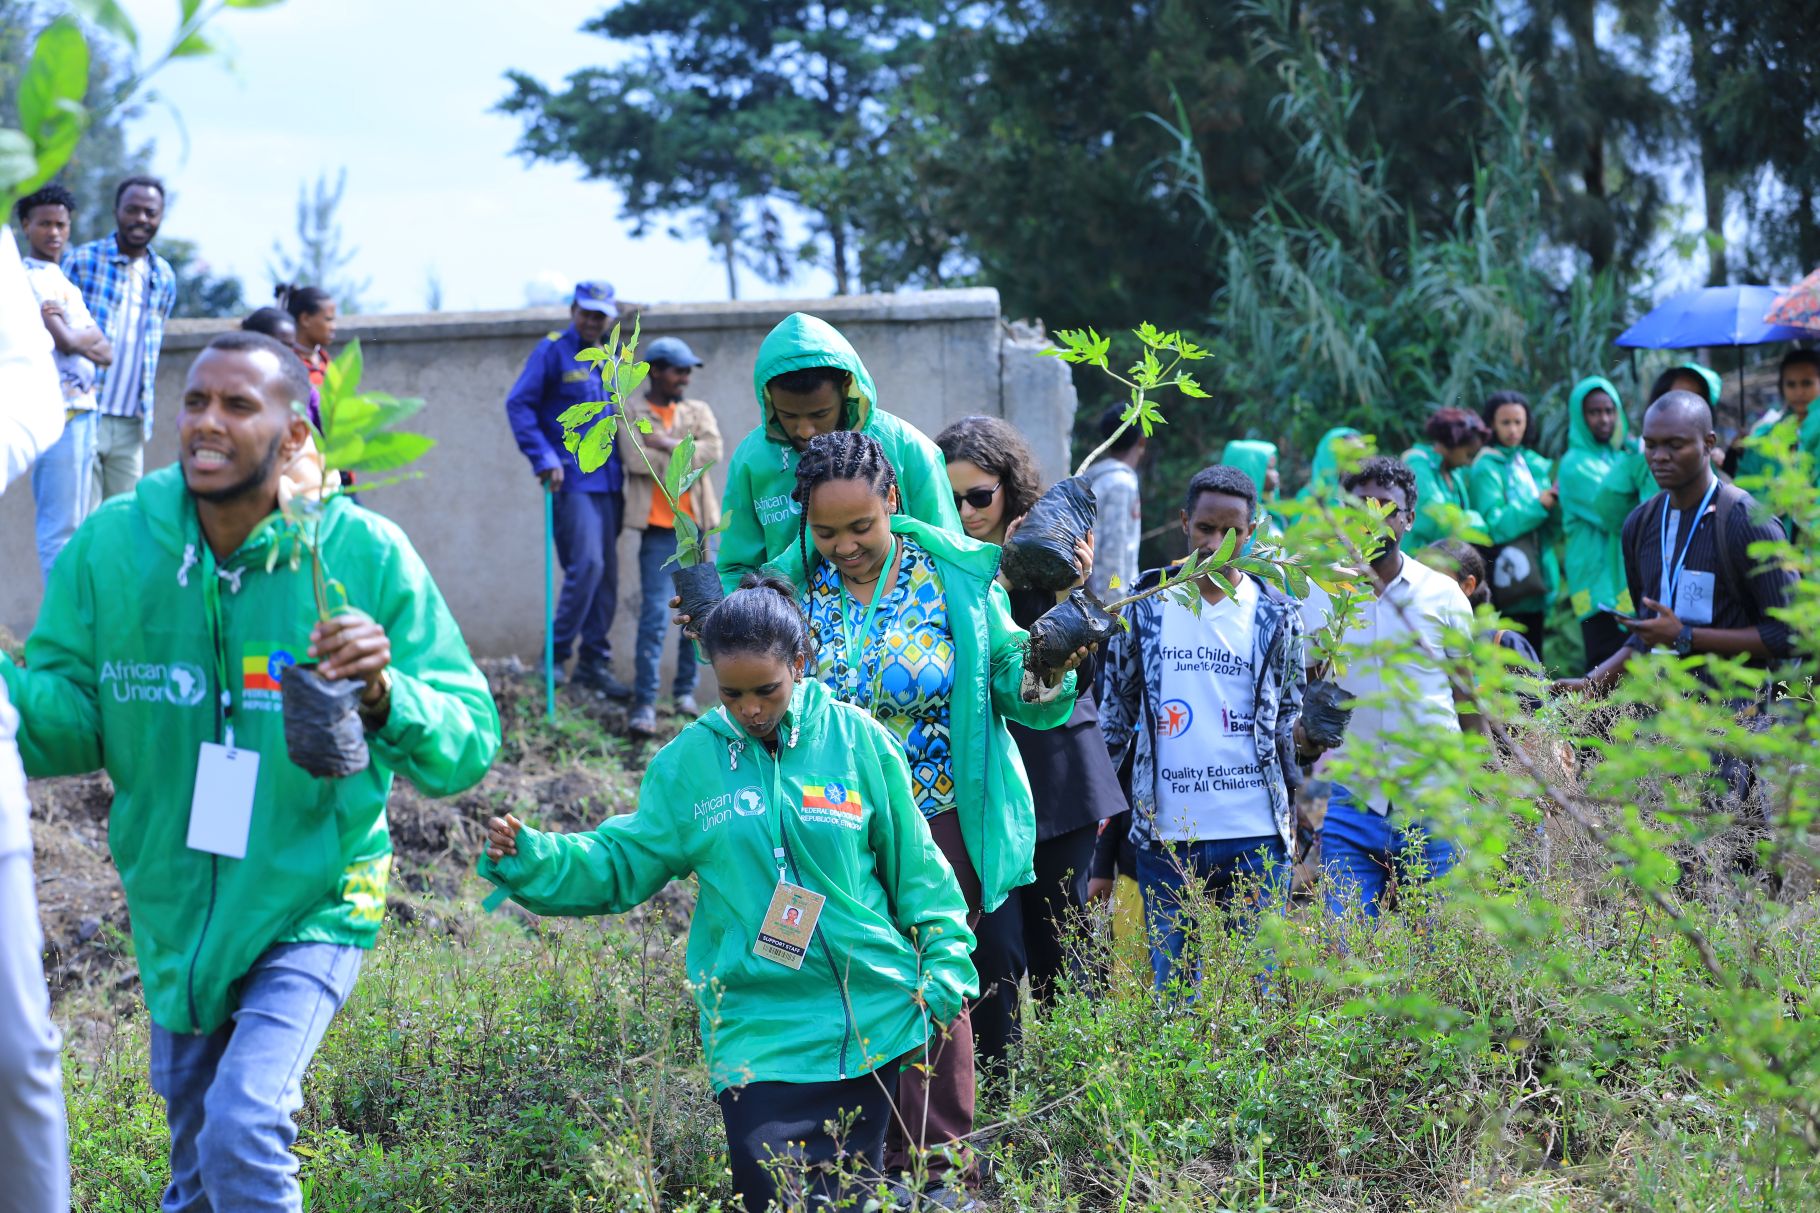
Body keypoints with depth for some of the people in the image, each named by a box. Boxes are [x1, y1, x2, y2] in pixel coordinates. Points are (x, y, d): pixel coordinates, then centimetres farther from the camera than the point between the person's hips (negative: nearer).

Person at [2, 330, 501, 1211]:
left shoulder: (366, 558, -16)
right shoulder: (110, 547, -10)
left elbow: (467, 747, -16)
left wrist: (387, 699, -36)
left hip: (312, 907, -4)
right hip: (174, 912, 4)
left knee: (243, 1133, -24)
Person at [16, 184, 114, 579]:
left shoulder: (62, 282, 19)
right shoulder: (31, 279, -9)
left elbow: (105, 353, 13)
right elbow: (67, 341, -19)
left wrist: (76, 337, -6)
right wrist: (90, 336, 1)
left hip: (81, 412, 10)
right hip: (61, 413, -10)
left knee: (72, 523, 14)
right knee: (61, 525, -10)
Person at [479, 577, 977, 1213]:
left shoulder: (855, 738, -1)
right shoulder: (691, 760, 1)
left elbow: (914, 865, 6)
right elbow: (624, 862, 4)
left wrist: (946, 966, 3)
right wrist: (532, 859, -10)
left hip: (872, 1015, 0)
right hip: (759, 1031, 0)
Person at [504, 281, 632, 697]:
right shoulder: (553, 351, -2)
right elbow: (519, 405, -7)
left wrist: (625, 462, 12)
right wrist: (544, 458, -14)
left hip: (609, 480, 7)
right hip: (572, 479, -7)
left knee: (607, 573, 6)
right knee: (586, 563, -17)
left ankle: (594, 663, 12)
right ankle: (556, 655, -9)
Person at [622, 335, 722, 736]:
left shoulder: (698, 412, 13)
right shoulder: (630, 415, 1)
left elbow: (712, 450, -5)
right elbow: (637, 461, -14)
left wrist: (667, 444, -12)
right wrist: (688, 457, -7)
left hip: (696, 526, 5)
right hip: (658, 527, -4)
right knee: (655, 613, -12)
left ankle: (685, 691, 21)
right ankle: (644, 704, -13)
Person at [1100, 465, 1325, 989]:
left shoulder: (1275, 616, 5)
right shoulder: (1143, 607, 5)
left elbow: (1288, 722, 11)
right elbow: (1115, 715, 10)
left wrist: (1310, 729, -9)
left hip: (1255, 837, 0)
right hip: (1165, 839, 0)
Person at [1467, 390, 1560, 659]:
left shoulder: (1536, 464, 13)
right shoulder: (1486, 468, -5)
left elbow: (1552, 526, 11)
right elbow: (1496, 525, -15)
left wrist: (1555, 502, -8)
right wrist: (1540, 504, -19)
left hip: (1536, 580, 6)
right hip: (1505, 584, -6)